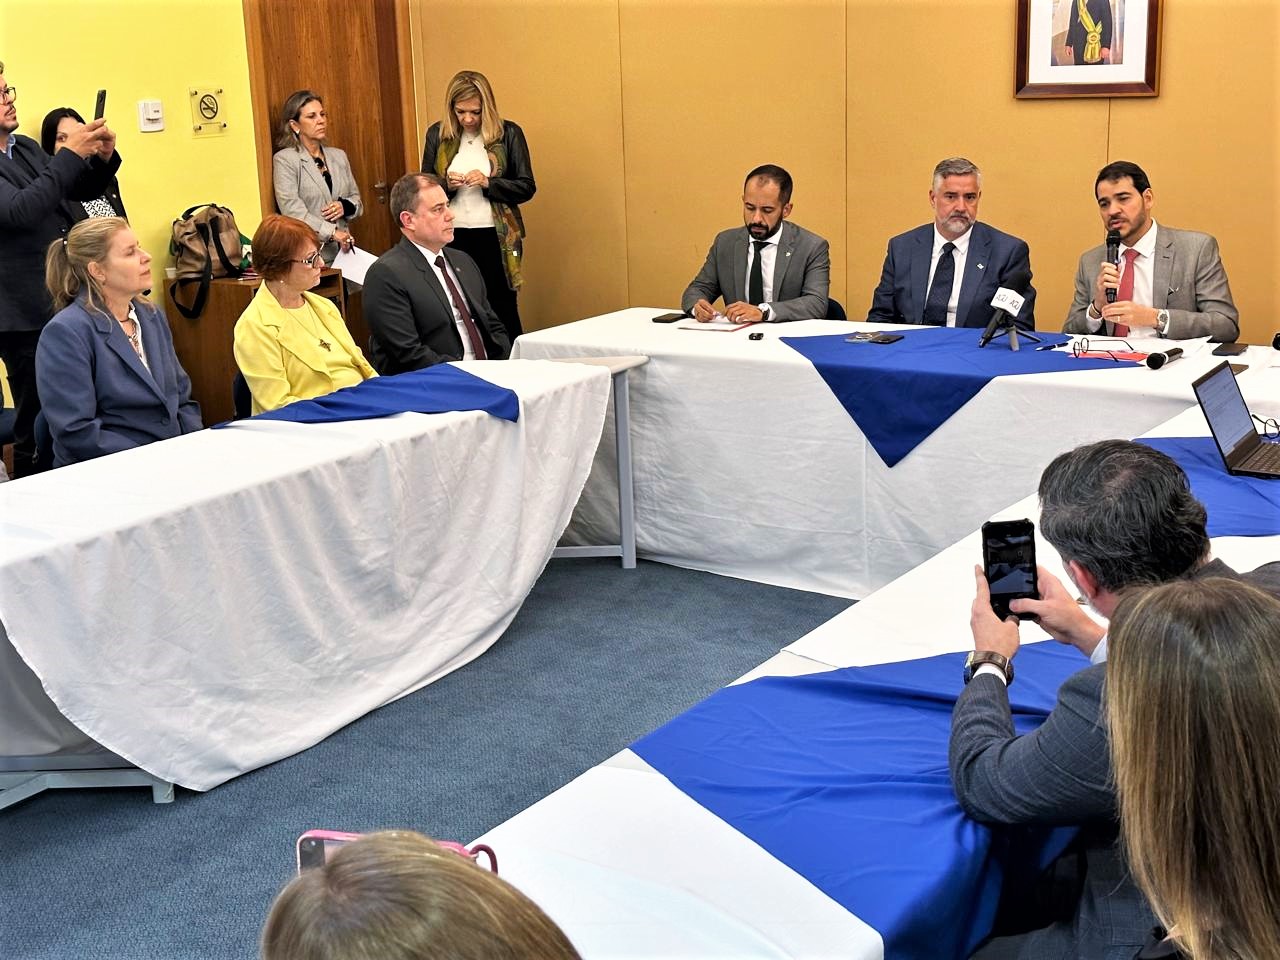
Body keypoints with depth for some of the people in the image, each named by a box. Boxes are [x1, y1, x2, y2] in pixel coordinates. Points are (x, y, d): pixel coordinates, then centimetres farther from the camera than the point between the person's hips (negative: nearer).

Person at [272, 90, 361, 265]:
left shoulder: (339, 156, 18)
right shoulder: (284, 159, 0)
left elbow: (356, 198, 22)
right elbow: (292, 209, -11)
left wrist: (345, 206, -2)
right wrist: (332, 232, -20)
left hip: (344, 251, 5)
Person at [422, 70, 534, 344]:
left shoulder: (508, 133, -1)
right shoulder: (437, 134, 6)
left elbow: (527, 187, -1)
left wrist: (488, 183, -15)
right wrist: (446, 184, -9)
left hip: (495, 236, -2)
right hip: (451, 237, 2)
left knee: (502, 310, 1)